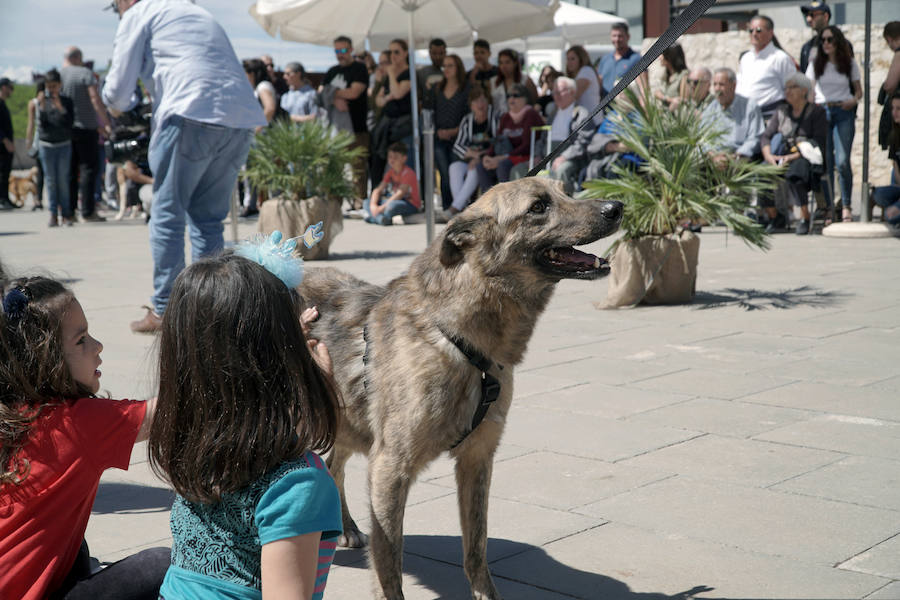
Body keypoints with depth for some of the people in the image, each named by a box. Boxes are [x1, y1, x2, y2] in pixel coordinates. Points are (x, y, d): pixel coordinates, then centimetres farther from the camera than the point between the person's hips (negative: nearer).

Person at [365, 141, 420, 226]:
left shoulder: (408, 173, -14)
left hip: (410, 205, -8)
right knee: (368, 202, -6)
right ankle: (381, 218, -32)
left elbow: (400, 194, -24)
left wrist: (382, 207, -29)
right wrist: (373, 205, -18)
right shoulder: (390, 172, 9)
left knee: (392, 205, -40)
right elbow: (378, 190, 2)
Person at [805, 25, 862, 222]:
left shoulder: (849, 64, 9)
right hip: (821, 112, 1)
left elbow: (859, 90, 14)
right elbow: (810, 92, 10)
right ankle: (828, 206, 4)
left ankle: (846, 206, 1)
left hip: (843, 113, -1)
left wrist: (853, 101, -7)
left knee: (842, 161, -11)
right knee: (825, 162, -3)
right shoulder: (815, 64, 11)